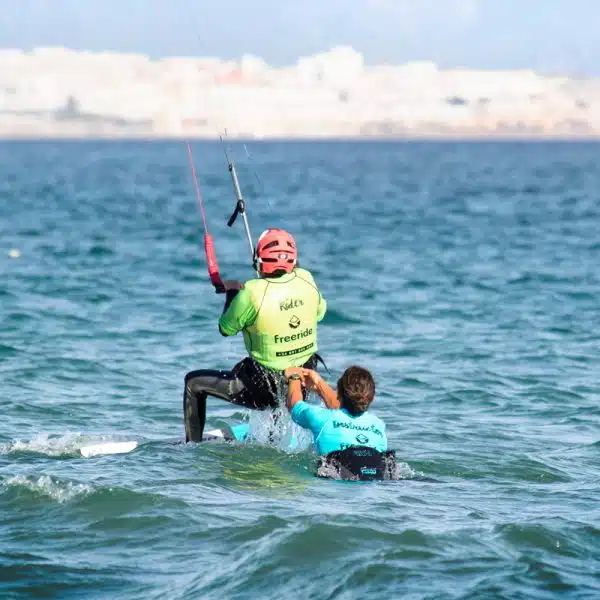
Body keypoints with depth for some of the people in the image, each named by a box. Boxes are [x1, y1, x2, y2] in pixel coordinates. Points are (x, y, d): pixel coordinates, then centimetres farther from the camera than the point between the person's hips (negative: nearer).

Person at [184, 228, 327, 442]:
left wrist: (232, 292, 10)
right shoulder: (306, 280, -10)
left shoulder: (252, 294, -24)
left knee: (194, 382, 13)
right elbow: (319, 312, 12)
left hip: (265, 389, -5)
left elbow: (226, 328, -7)